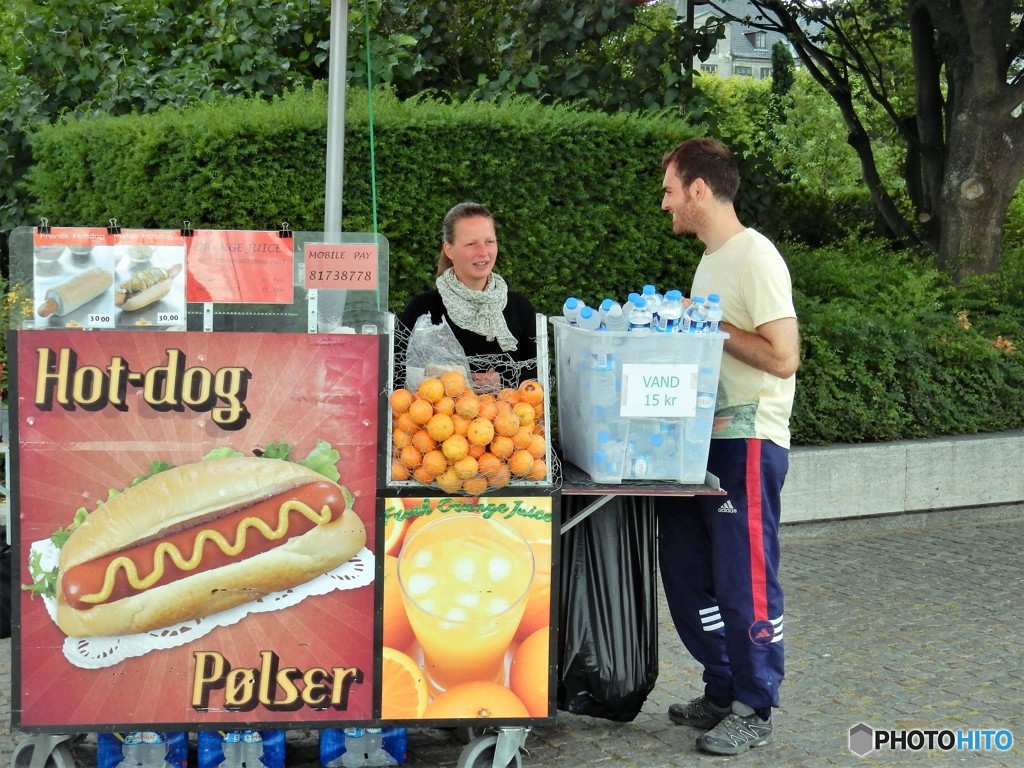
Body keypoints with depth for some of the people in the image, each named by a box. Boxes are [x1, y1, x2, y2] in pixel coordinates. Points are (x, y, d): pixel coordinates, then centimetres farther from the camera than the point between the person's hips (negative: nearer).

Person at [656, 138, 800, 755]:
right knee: (688, 572, 15)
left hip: (748, 443, -10)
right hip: (702, 439, 10)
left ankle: (754, 710, 13)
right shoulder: (712, 259, 15)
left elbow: (783, 357, -21)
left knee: (745, 579, -1)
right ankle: (723, 691, 29)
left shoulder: (755, 257, -15)